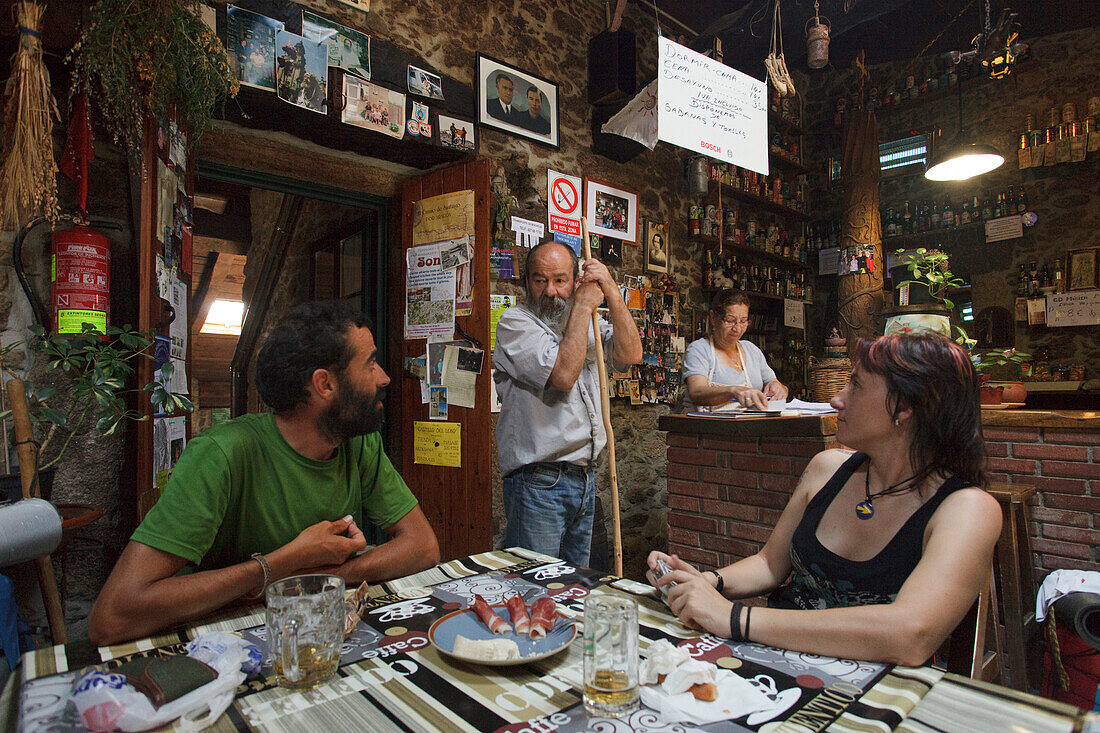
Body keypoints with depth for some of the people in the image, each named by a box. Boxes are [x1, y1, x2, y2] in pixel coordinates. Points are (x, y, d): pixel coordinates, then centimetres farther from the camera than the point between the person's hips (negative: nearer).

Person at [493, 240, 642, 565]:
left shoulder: (584, 322, 12)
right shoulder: (514, 321, -9)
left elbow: (630, 355, -1)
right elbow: (564, 374, -22)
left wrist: (611, 292, -8)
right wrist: (583, 306, -13)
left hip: (585, 476, 7)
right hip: (538, 481, -7)